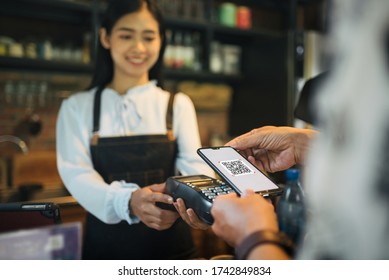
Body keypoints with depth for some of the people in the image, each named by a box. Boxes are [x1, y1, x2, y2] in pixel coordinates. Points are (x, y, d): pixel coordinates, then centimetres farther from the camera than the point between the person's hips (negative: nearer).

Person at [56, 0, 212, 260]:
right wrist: (128, 202, -33)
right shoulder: (77, 107, 0)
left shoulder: (178, 104, 3)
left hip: (171, 245, 1)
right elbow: (76, 173, -13)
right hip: (106, 246, -1)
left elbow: (195, 166, -10)